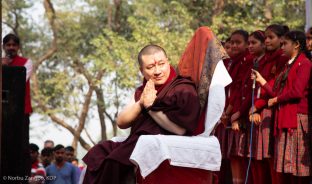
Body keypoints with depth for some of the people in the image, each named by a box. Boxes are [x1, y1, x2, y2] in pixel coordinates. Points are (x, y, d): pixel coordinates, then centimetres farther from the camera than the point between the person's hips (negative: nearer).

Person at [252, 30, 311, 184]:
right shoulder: (288, 66, 21)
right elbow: (276, 92, 15)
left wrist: (275, 100, -4)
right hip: (283, 119, 9)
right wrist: (260, 79, 18)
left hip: (296, 119, -9)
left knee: (296, 166, -7)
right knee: (285, 168, 6)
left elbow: (297, 91, -16)